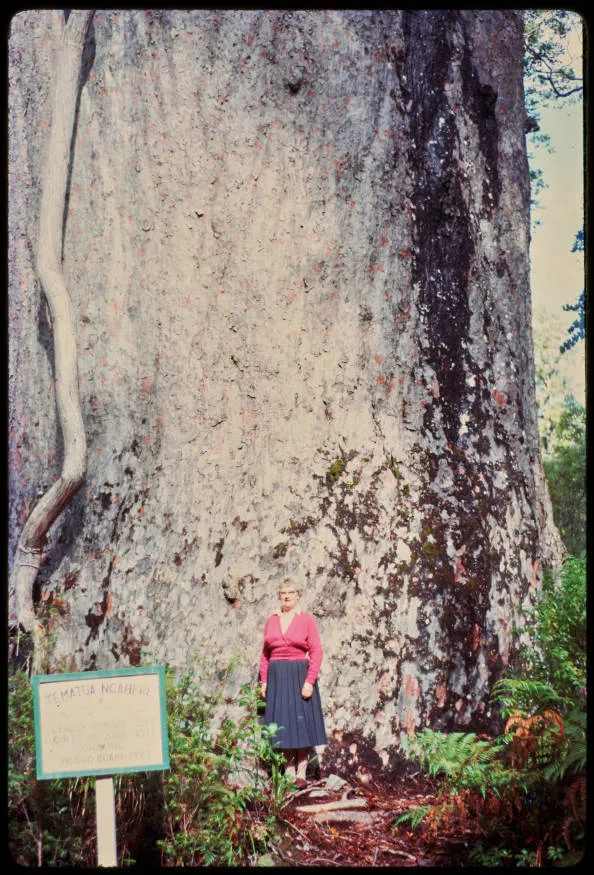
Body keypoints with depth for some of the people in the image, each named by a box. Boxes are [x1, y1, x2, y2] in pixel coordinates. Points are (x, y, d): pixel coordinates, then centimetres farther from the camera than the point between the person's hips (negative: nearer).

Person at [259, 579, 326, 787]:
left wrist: (309, 681, -14)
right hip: (276, 677, 3)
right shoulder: (272, 620, 9)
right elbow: (265, 653, 11)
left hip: (299, 675, -3)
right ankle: (288, 772, 14)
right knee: (282, 723, 5)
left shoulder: (306, 619, -1)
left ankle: (301, 773, 7)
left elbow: (316, 652, -6)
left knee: (301, 723, 0)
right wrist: (264, 681, 3)